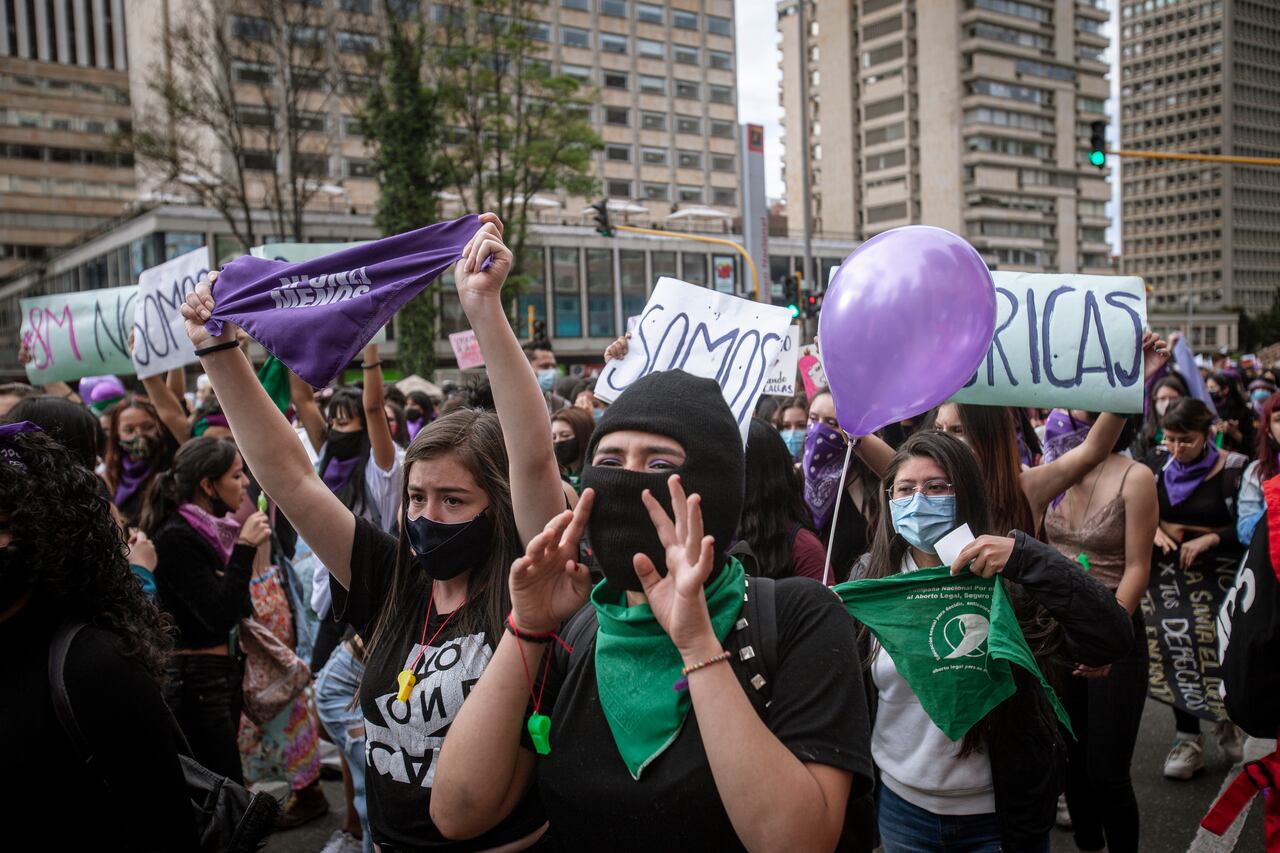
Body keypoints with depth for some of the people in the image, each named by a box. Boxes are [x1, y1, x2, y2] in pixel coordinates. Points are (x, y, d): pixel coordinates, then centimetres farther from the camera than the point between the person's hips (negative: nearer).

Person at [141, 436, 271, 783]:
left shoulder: (212, 529, 9)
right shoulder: (175, 537, -16)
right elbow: (220, 616, -23)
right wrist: (245, 547, -21)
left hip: (218, 674, 9)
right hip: (194, 680, -9)